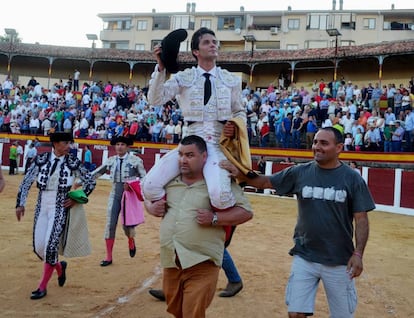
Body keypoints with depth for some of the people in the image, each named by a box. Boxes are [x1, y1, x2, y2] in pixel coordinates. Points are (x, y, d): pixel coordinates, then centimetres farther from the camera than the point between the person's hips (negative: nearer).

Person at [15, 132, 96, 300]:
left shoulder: (73, 162, -5)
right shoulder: (41, 159, -1)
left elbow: (91, 182, 3)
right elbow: (26, 181, 4)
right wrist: (20, 203, 0)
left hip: (60, 208, -3)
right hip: (41, 207, 3)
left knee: (50, 246, -9)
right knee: (38, 248, 5)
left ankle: (42, 287, 10)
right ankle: (59, 266, 35)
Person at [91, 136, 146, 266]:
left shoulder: (135, 160, -7)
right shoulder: (111, 160, 4)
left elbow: (144, 178, -5)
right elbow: (96, 173, 11)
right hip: (115, 194, 3)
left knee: (127, 224, 0)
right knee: (110, 225, 0)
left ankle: (131, 241, 38)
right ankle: (109, 257, 12)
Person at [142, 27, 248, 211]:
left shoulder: (231, 80, 13)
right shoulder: (183, 77, 9)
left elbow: (240, 112, 23)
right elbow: (155, 99, -1)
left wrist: (236, 127, 0)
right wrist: (161, 68, -12)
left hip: (218, 144, -1)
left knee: (219, 194, -30)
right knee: (150, 186, -16)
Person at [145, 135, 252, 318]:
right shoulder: (170, 181, 7)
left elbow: (246, 212, -10)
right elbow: (149, 196, 24)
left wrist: (214, 218, -22)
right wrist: (151, 208, 1)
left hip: (201, 265, -6)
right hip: (170, 262, 6)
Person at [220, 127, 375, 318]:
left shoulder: (353, 179, -5)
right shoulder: (299, 173, 0)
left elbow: (361, 219, -4)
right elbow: (266, 182, 5)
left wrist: (358, 253, -13)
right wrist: (239, 173, -11)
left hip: (339, 261, -1)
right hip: (304, 257, 1)